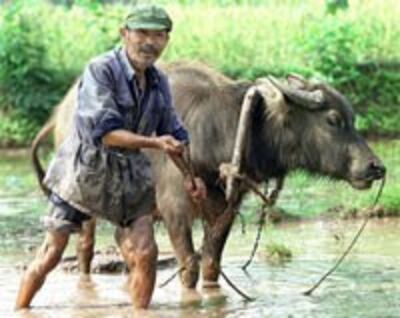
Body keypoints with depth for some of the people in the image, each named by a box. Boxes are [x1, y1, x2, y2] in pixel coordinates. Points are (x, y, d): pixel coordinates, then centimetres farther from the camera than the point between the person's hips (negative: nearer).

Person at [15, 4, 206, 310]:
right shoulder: (100, 71, -18)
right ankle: (18, 312, 17)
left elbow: (172, 133, 16)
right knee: (51, 254, 2)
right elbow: (103, 132, -26)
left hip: (130, 177, 5)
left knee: (144, 253, -7)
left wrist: (189, 175, 5)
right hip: (84, 171, -5)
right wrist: (154, 143, -33)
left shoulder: (158, 82, 4)